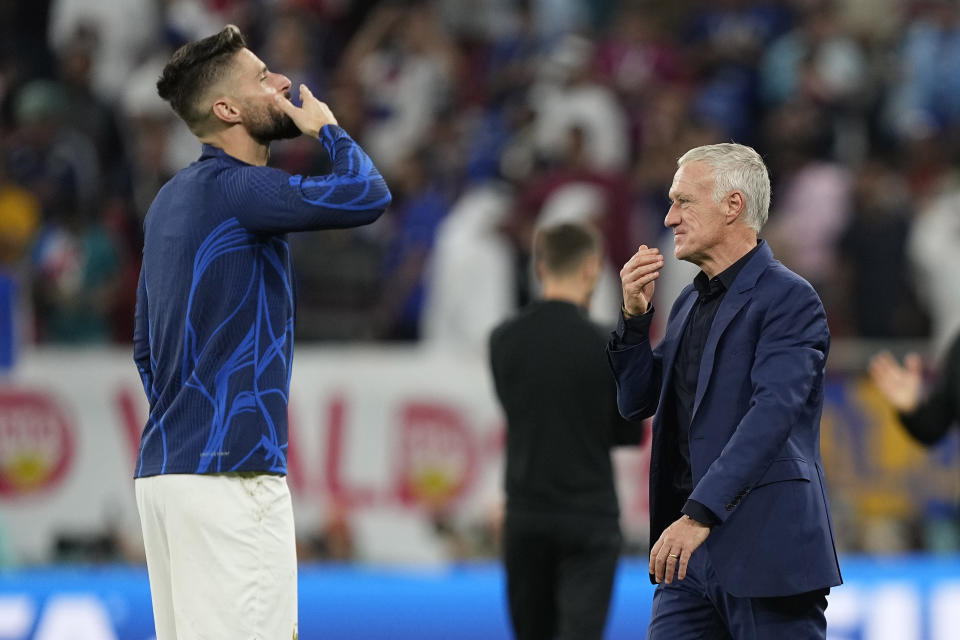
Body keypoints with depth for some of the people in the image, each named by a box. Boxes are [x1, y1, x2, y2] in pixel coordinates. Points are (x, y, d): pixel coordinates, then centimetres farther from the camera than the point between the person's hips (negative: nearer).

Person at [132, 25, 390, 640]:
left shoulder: (171, 201, 18)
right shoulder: (237, 188, -11)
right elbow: (368, 195, -23)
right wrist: (328, 128, -4)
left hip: (163, 470, 9)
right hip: (230, 473, -9)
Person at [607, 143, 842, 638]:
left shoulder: (788, 299, -10)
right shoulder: (692, 300, 18)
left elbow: (772, 413, -22)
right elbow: (637, 402, 21)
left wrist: (700, 514, -29)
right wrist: (635, 314, 4)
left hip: (764, 554, -7)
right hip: (691, 549, 7)